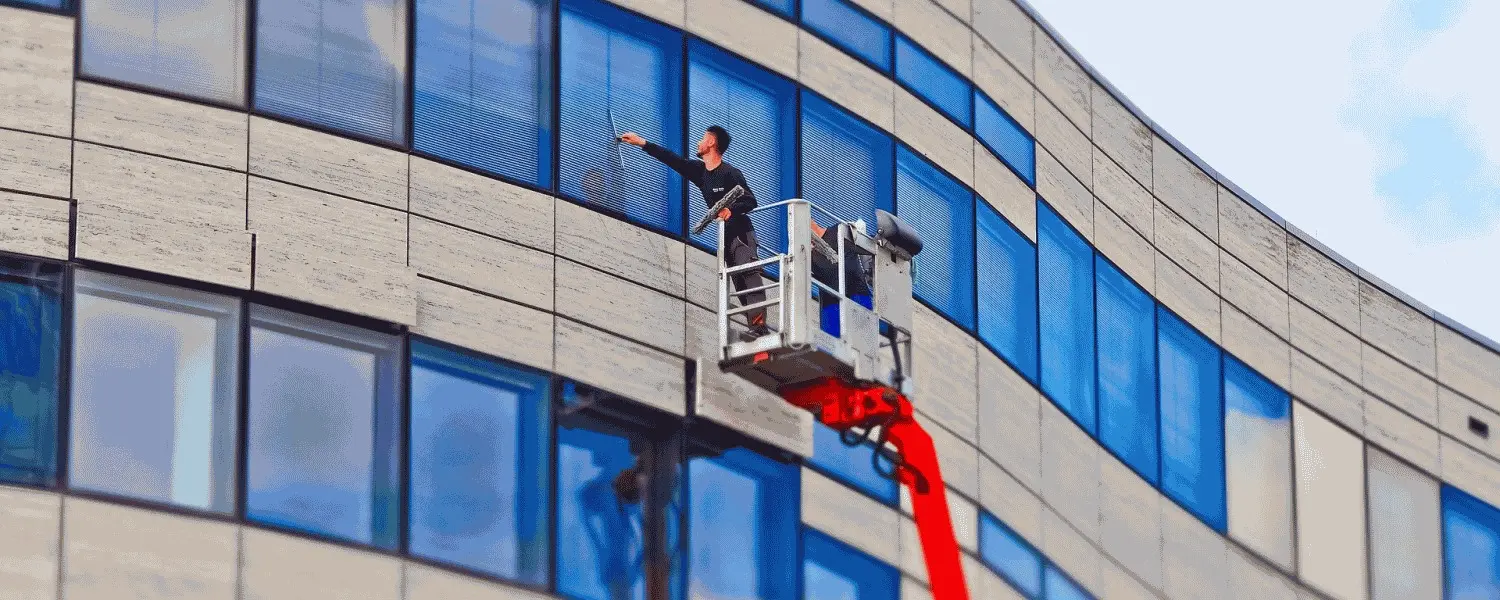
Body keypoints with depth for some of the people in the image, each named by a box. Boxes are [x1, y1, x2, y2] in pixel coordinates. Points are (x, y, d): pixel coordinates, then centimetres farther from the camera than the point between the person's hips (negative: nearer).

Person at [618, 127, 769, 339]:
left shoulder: (730, 173, -12)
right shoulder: (700, 171, 11)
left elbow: (750, 201, -13)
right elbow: (672, 160, 17)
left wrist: (731, 210, -33)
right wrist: (642, 143, 20)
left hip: (741, 232, -8)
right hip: (725, 236, 8)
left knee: (749, 273, -19)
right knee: (738, 281, 1)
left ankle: (759, 325, -31)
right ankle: (757, 327, -4)